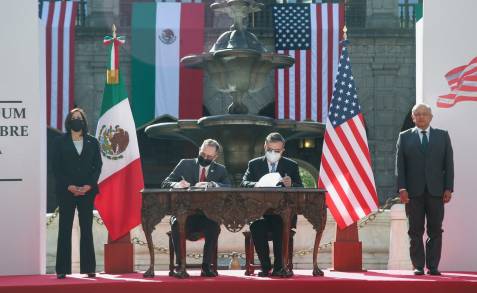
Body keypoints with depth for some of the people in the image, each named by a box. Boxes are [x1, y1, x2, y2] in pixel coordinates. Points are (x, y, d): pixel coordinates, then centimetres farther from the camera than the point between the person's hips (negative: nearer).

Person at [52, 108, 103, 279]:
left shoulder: (92, 142, 10)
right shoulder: (60, 142, 5)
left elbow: (98, 165, 6)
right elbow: (56, 167, 0)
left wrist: (89, 185, -8)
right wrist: (69, 186, -12)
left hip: (87, 190, 2)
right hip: (66, 191, -1)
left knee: (87, 229, 2)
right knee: (65, 229, -1)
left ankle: (88, 268, 3)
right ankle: (62, 269, -1)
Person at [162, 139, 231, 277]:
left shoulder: (220, 170, 12)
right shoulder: (185, 164, 10)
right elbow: (165, 183, 4)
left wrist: (210, 185, -24)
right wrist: (177, 185, -20)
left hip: (207, 216, 0)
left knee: (214, 226, -33)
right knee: (176, 224, -33)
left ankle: (206, 266, -26)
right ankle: (179, 265, -26)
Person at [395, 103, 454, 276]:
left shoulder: (443, 136, 11)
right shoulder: (405, 137, 9)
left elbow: (448, 164, 7)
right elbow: (400, 165, 4)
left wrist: (448, 188, -2)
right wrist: (402, 188, -7)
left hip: (436, 191, 1)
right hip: (414, 191, -1)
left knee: (435, 231, 0)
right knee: (415, 231, 1)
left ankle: (433, 266, 4)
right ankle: (418, 266, 5)